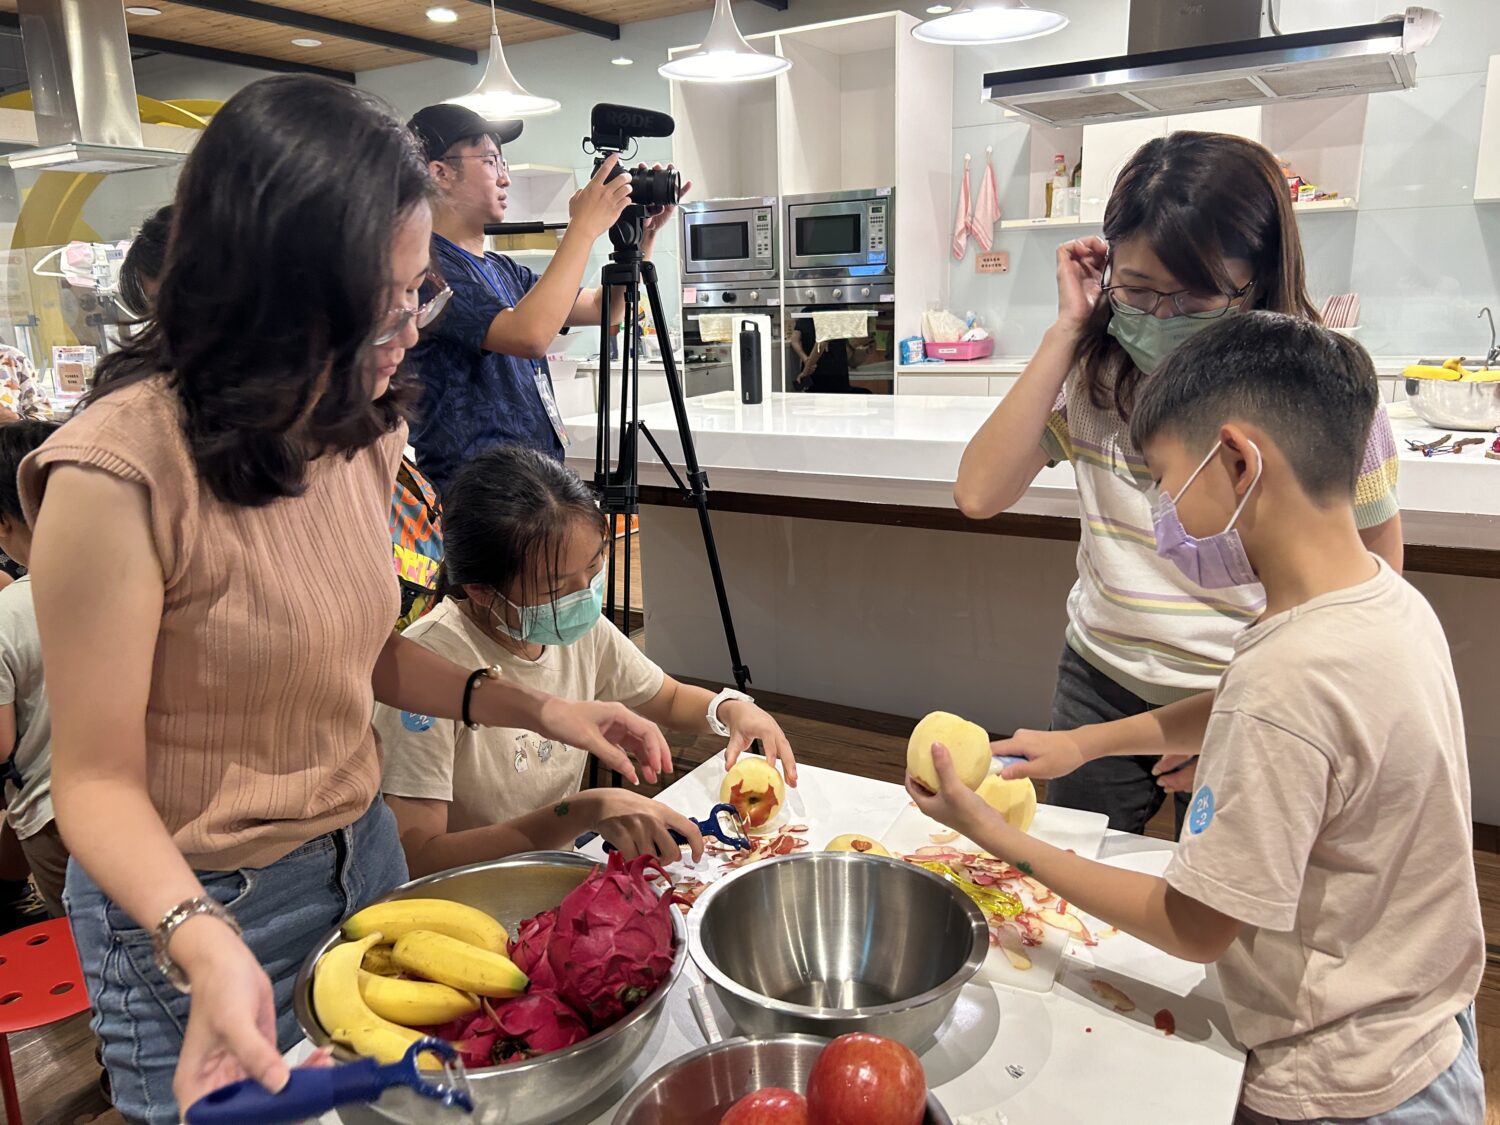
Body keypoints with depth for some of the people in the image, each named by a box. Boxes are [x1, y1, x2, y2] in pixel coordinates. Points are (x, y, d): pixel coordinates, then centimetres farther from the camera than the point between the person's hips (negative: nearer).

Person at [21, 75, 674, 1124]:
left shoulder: (364, 424, -4)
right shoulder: (120, 470, -26)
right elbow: (100, 779, -19)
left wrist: (535, 707, -6)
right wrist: (203, 944, -36)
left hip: (363, 851, 7)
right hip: (198, 909, -6)